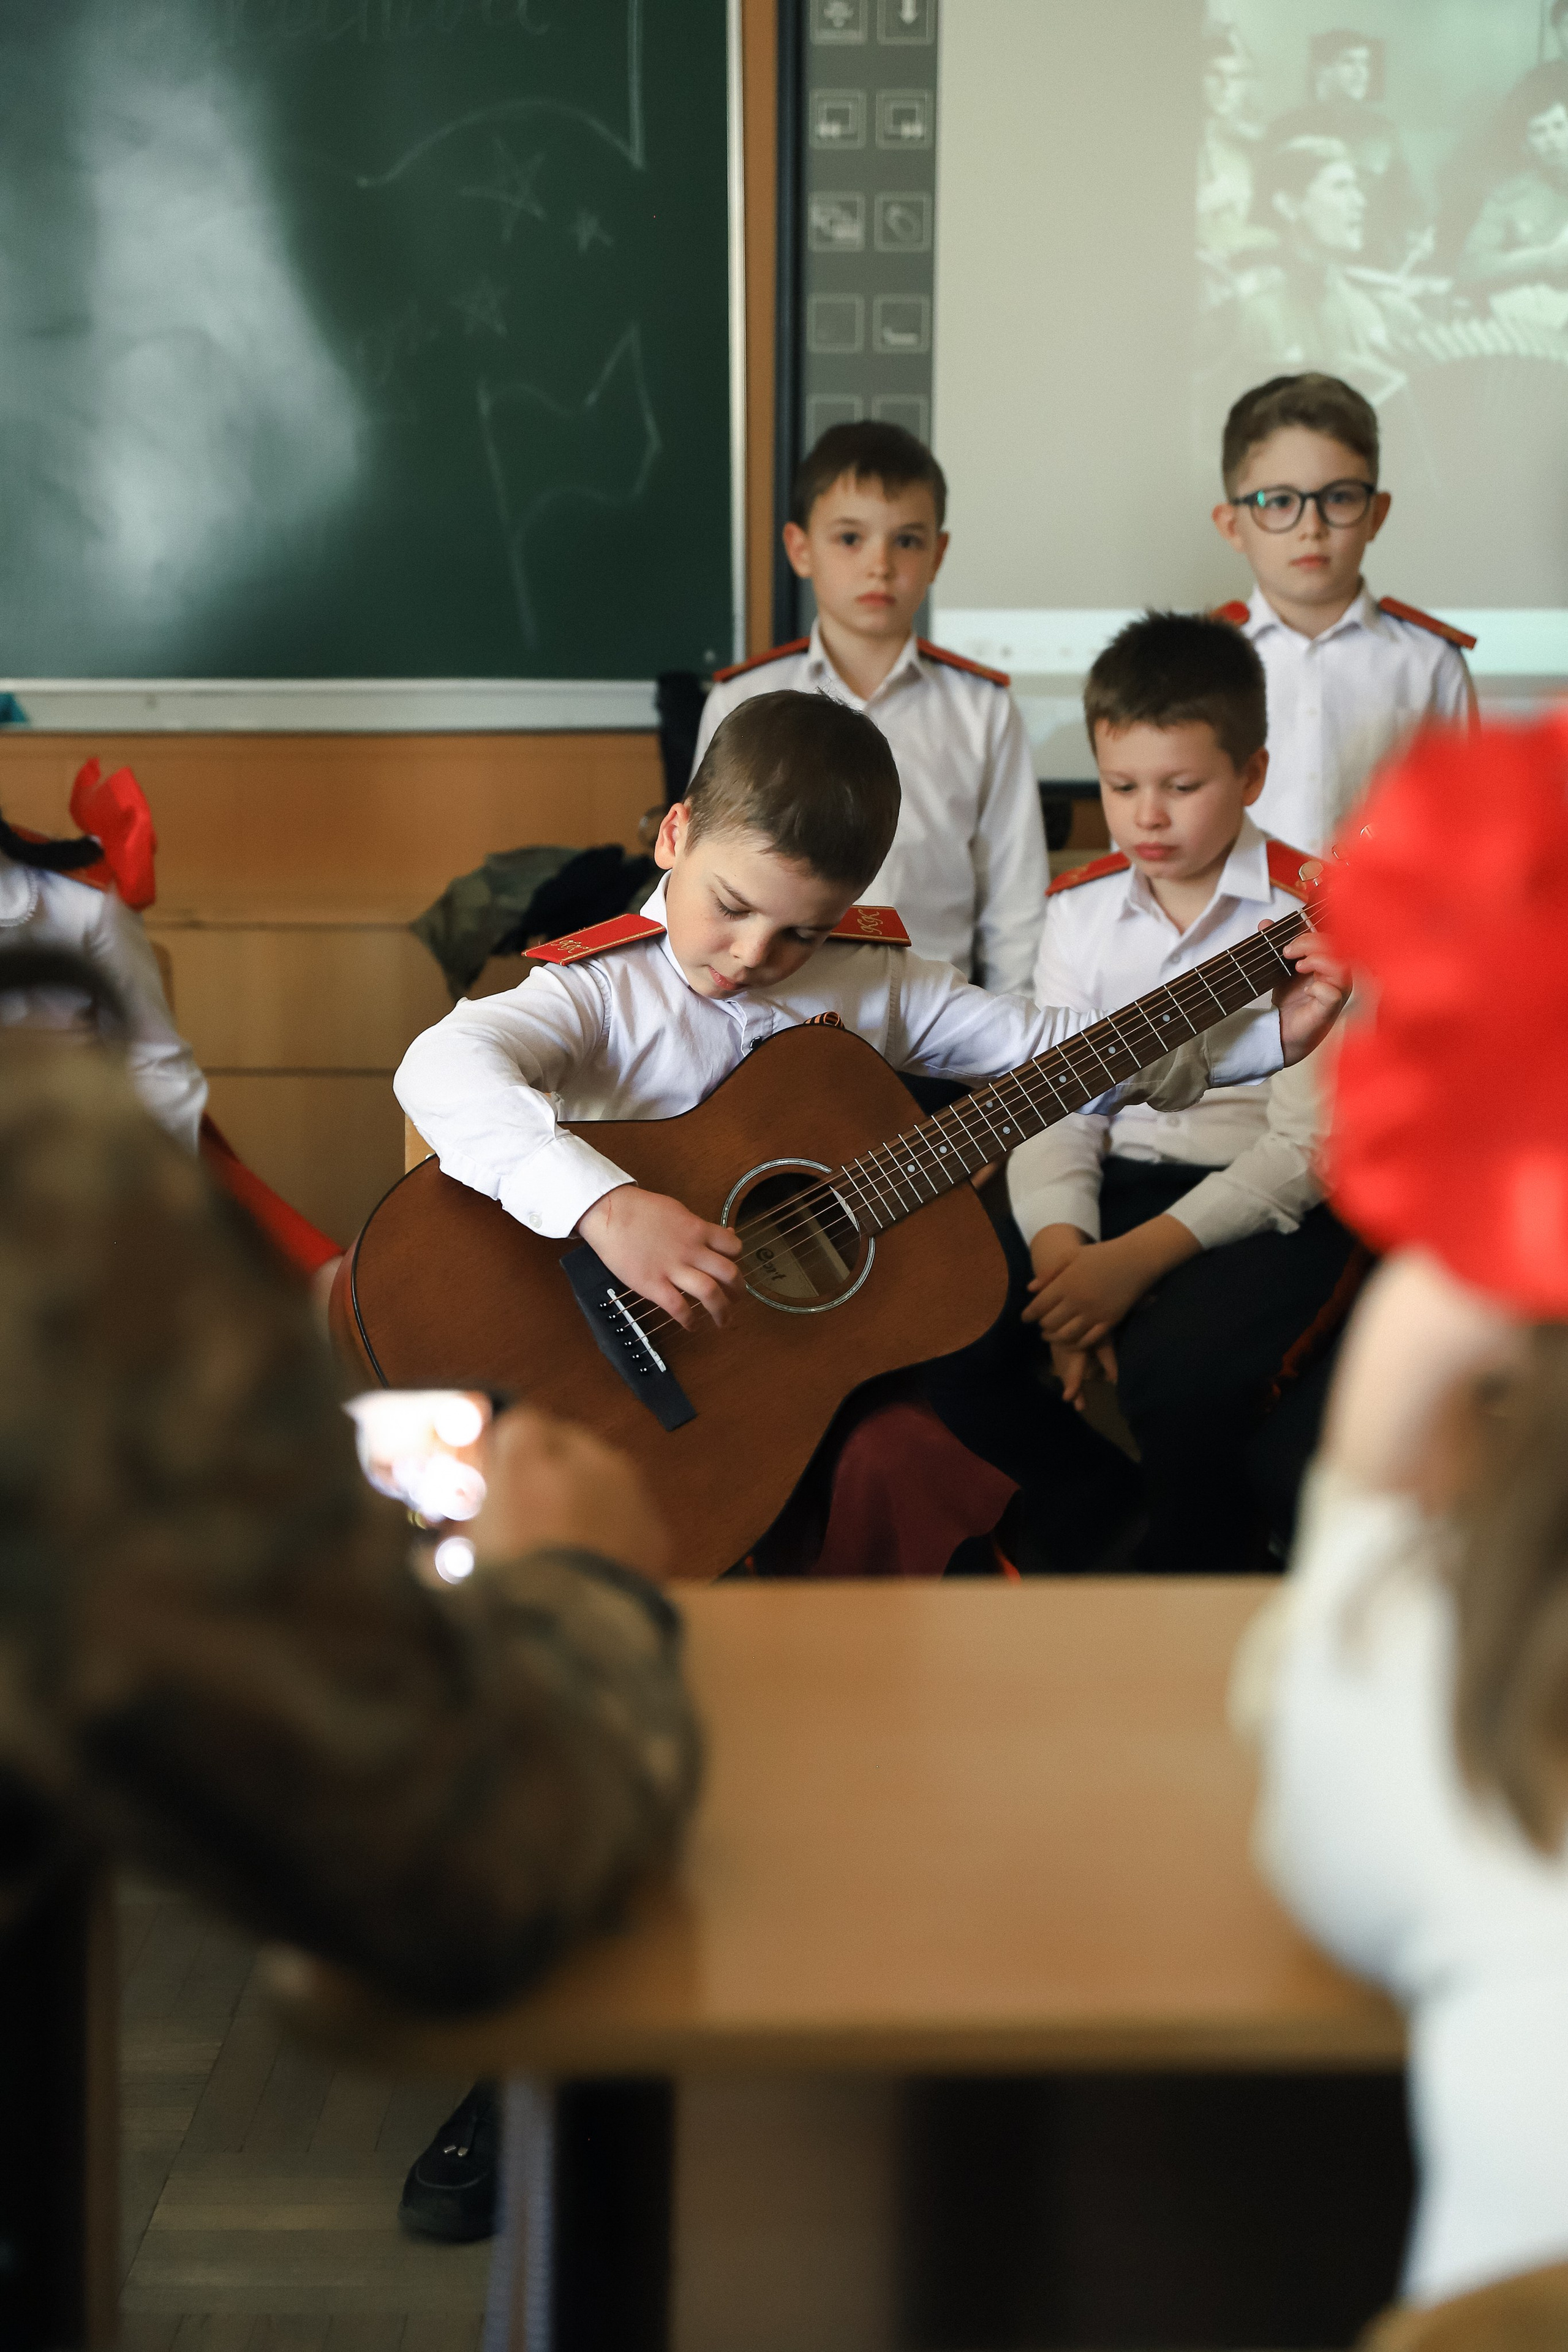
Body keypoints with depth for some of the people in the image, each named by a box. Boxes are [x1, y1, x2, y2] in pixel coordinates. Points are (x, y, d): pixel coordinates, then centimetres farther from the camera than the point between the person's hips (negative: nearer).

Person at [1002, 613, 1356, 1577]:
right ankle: (1073, 1559, 4)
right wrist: (1061, 1243, -19)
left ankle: (1210, 1566, -1)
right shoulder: (1080, 910, 9)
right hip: (1112, 1181, 5)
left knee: (1178, 1368, -33)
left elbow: (1309, 1144, -13)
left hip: (1265, 1201, -4)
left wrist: (1140, 1255, -23)